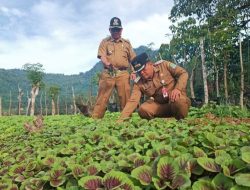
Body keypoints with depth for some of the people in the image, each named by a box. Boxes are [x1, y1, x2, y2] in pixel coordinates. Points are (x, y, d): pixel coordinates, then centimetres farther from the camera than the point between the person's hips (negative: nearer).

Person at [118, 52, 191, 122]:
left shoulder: (163, 65, -8)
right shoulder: (139, 84, -4)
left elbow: (184, 73, -6)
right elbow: (132, 101, -13)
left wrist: (178, 88, -24)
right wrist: (121, 119, -25)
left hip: (179, 99, -2)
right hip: (161, 104, 3)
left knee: (177, 100, -38)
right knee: (142, 110, -22)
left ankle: (181, 120, -7)